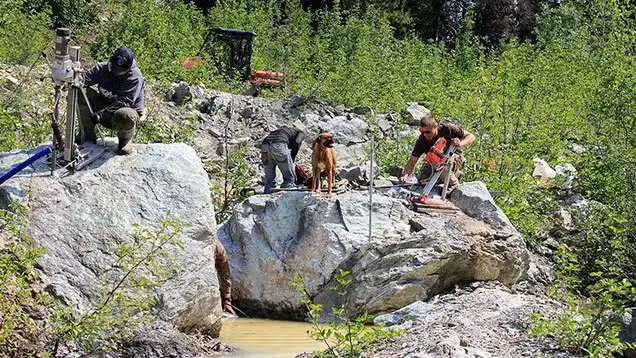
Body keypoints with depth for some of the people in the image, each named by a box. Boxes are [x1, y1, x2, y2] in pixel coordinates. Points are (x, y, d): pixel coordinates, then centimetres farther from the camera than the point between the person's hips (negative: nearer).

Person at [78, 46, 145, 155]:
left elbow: (123, 102, -30)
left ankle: (125, 139, -4)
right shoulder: (103, 67, -6)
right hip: (105, 107, 5)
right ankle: (88, 135, -4)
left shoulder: (135, 77, -22)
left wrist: (101, 114, -37)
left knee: (125, 116, -44)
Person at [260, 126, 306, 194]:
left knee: (269, 179, 17)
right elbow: (296, 143, 4)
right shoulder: (300, 133, 26)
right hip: (279, 146, -5)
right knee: (289, 178, 6)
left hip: (264, 147, 6)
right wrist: (292, 161, 6)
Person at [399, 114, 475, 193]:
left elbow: (471, 136, -19)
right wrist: (405, 176, -38)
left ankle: (454, 184, -5)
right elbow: (412, 161, -21)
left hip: (453, 155, -5)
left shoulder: (448, 129, -28)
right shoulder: (422, 140, -22)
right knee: (422, 180, -8)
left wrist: (460, 144, -41)